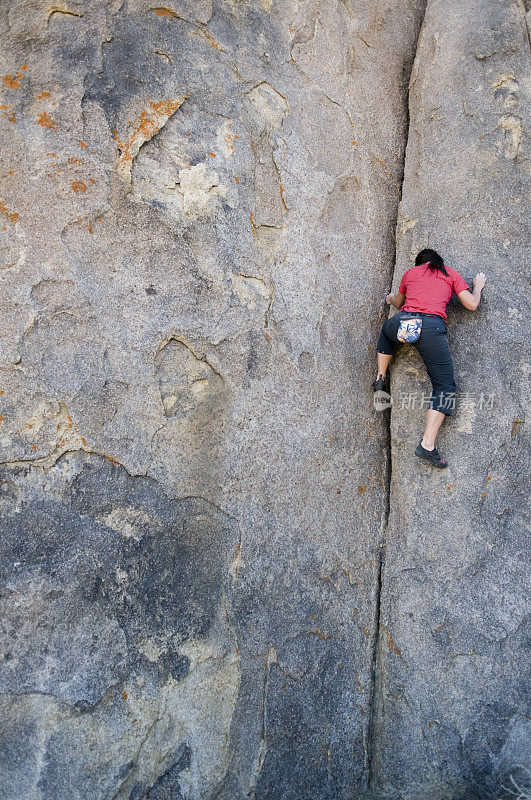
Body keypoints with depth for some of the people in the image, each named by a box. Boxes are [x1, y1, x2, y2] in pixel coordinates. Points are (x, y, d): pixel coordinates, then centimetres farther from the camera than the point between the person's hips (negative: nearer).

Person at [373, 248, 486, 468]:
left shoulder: (410, 272, 26)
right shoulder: (451, 274, 21)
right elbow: (472, 304, 17)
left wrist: (391, 299, 65)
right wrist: (478, 286, 39)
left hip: (402, 322, 3)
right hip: (432, 326, -3)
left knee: (387, 330, 41)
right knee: (445, 387, 4)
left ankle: (380, 378, 37)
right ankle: (427, 444, -10)